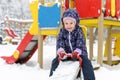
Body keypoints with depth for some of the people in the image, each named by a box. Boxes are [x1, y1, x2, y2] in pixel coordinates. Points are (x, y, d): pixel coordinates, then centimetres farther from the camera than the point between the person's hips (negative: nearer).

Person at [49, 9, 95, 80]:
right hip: (66, 53, 3)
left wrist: (76, 52, -37)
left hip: (79, 53, -3)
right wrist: (61, 51, -30)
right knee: (55, 61, -6)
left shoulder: (79, 31, -9)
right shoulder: (62, 32, 0)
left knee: (86, 62, -25)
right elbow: (60, 43, -10)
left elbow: (80, 43, -19)